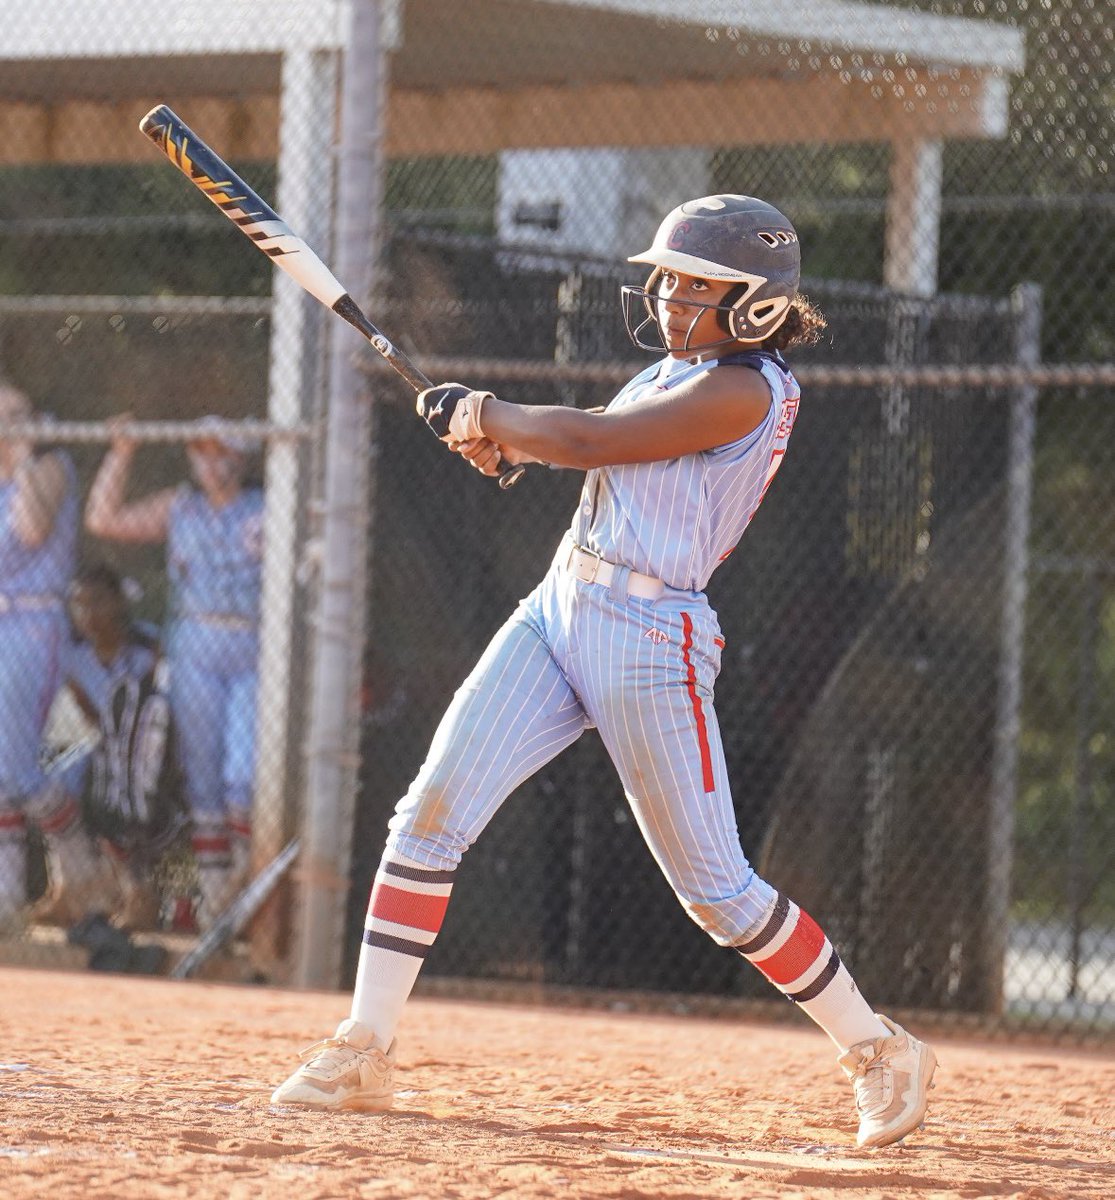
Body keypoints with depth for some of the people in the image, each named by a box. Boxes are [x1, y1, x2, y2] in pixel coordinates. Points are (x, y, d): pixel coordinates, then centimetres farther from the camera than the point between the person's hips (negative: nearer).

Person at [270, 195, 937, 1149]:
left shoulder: (747, 390, -14)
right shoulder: (682, 369, 16)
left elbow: (591, 441, -14)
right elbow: (594, 448, 17)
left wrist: (482, 411, 0)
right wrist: (505, 435, -3)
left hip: (648, 639, -8)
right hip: (558, 607, 8)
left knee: (716, 889, -3)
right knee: (431, 813, -4)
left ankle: (879, 1051, 15)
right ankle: (365, 1052, 1)